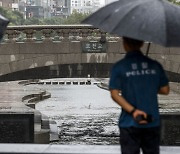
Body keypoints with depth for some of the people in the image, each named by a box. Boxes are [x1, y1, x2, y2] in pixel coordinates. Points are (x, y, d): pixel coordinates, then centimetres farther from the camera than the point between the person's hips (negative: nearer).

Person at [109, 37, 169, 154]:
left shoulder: (119, 67, -5)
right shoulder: (155, 65, 2)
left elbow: (115, 94, -13)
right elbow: (165, 90, 5)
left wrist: (133, 111, -16)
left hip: (130, 123, -3)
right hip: (153, 122, 3)